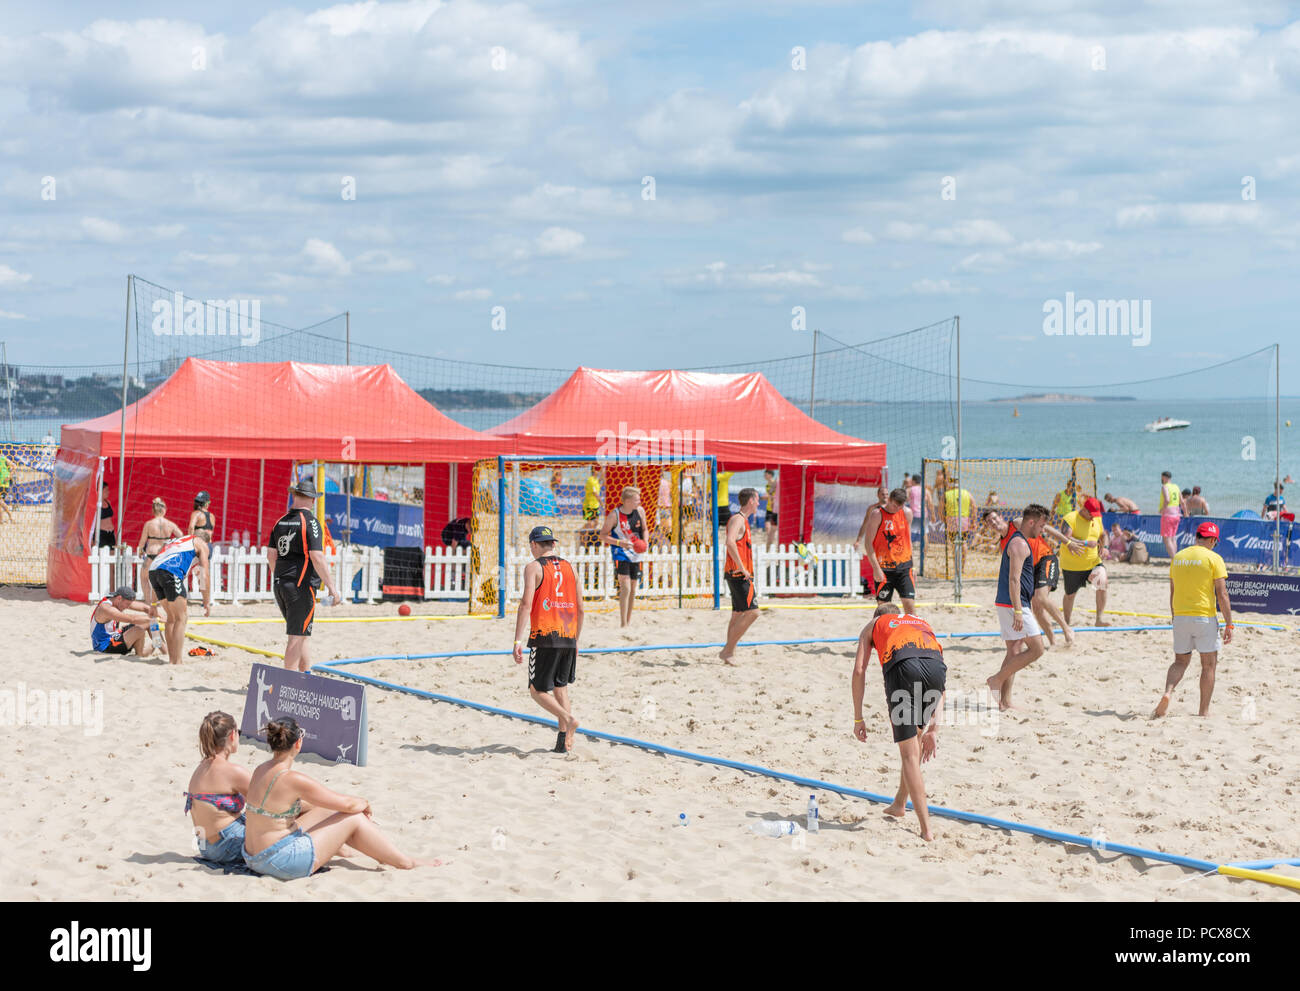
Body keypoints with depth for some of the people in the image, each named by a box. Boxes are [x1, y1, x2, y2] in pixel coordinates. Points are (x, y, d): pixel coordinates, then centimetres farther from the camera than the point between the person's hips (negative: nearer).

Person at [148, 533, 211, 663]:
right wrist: (207, 603, 13)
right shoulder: (201, 544, 21)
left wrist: (153, 604, 38)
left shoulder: (172, 542, 39)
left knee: (172, 617, 19)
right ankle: (177, 662, -8)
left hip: (152, 571, 7)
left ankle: (172, 659, 17)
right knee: (182, 618, -1)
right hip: (171, 573, -7)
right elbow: (204, 576, 11)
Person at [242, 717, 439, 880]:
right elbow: (347, 804, -13)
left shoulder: (260, 771, 6)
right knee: (354, 819, 2)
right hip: (281, 862, -9)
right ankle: (406, 863, 14)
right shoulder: (292, 779, -21)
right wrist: (364, 803, 12)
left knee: (327, 812, 21)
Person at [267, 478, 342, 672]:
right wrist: (332, 588, -17)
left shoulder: (281, 521, 9)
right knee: (297, 636, -4)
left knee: (300, 634, 18)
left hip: (280, 584, 7)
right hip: (302, 586, -7)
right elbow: (317, 558, -19)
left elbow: (271, 556, 14)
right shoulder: (310, 521, -12)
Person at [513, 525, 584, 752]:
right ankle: (563, 739, 10)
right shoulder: (569, 568, 14)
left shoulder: (533, 567, -3)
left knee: (538, 691, 3)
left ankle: (568, 719, -19)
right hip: (568, 637, 5)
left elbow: (526, 604, -14)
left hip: (544, 637, -5)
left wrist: (518, 641, -16)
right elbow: (580, 608, 16)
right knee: (560, 687, 16)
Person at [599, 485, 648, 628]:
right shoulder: (614, 515, -17)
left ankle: (629, 620, 24)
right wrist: (620, 543, -23)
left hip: (636, 554, 5)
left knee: (633, 588, 10)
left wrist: (644, 542, -7)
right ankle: (623, 623, -13)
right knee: (625, 587, -16)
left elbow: (644, 529, 13)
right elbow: (603, 535, -11)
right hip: (621, 554, -5)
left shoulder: (640, 511, -3)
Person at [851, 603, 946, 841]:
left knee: (909, 753, 4)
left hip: (902, 666, -3)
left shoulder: (873, 625, 35)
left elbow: (859, 670, 20)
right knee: (916, 734, 28)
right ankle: (899, 804, 43)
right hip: (935, 664, 3)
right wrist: (933, 729, 30)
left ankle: (926, 829, 0)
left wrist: (858, 719, 23)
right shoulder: (922, 623, 42)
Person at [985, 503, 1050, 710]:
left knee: (1015, 651, 10)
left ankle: (1004, 701, 8)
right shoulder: (1020, 544, -13)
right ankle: (996, 680, -6)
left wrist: (1029, 612, 29)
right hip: (1013, 605, -10)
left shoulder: (1016, 541, 20)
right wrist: (1018, 611, -26)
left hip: (1008, 605, 10)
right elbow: (1014, 580, -21)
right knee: (1036, 649, -8)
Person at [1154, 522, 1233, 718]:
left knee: (1180, 662, 14)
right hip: (1205, 617, -4)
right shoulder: (1213, 559, -7)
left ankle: (1167, 693, -13)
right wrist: (1229, 624, -7)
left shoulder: (1177, 557, 9)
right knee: (1208, 665, 8)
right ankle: (1203, 711, 9)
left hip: (1180, 617, 4)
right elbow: (1222, 594, -11)